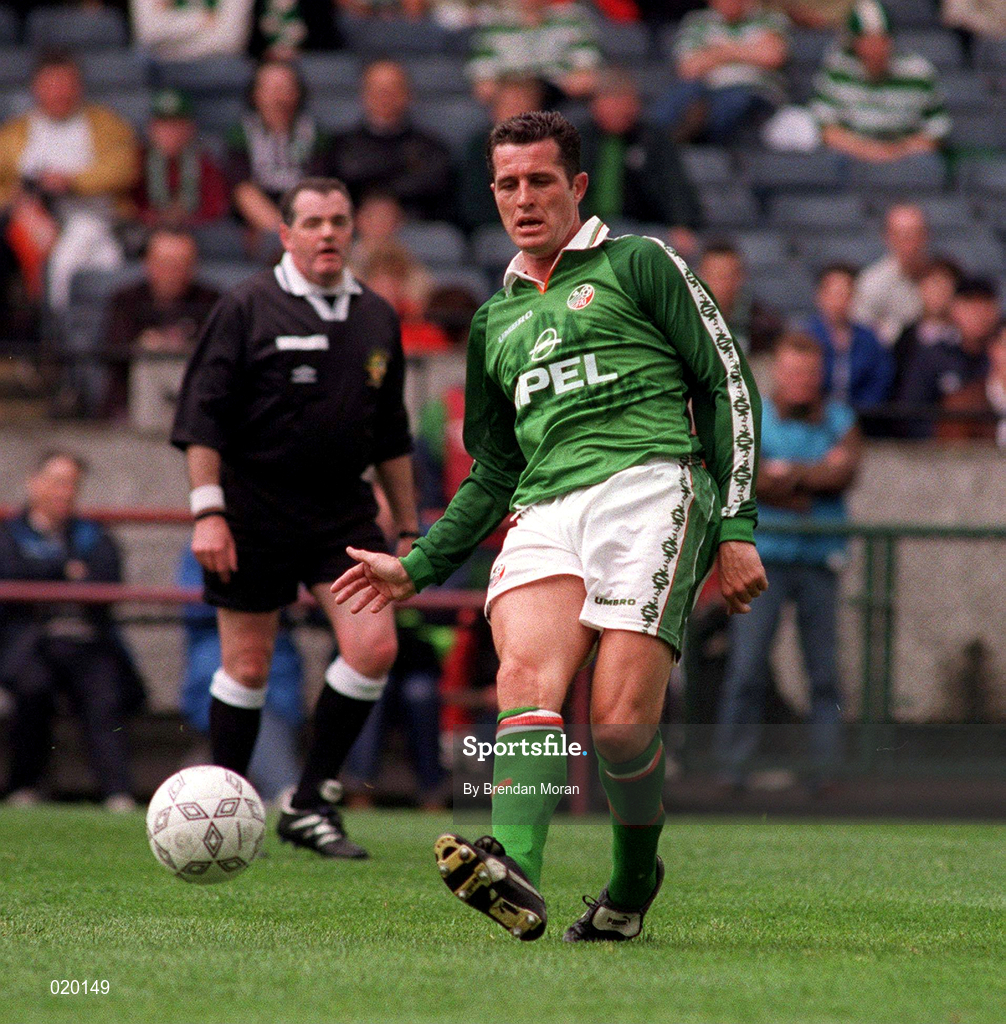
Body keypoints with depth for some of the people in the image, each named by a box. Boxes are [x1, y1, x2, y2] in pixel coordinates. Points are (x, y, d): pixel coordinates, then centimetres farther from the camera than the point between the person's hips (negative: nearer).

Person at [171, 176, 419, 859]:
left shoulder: (377, 317, 11)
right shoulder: (248, 308, -4)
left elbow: (391, 435, 18)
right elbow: (202, 413, -7)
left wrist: (409, 528, 17)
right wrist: (208, 510, -15)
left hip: (344, 509, 4)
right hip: (254, 513, -4)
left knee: (374, 648, -11)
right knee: (247, 667, 1)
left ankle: (311, 804, 2)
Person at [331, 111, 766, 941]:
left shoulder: (638, 265, 14)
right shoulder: (495, 322, 29)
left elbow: (729, 385, 9)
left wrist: (736, 525, 0)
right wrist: (417, 568, 30)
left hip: (647, 484, -4)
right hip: (546, 511, 4)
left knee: (620, 719, -19)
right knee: (527, 671, -27)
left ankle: (633, 884, 7)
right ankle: (516, 873, -49)